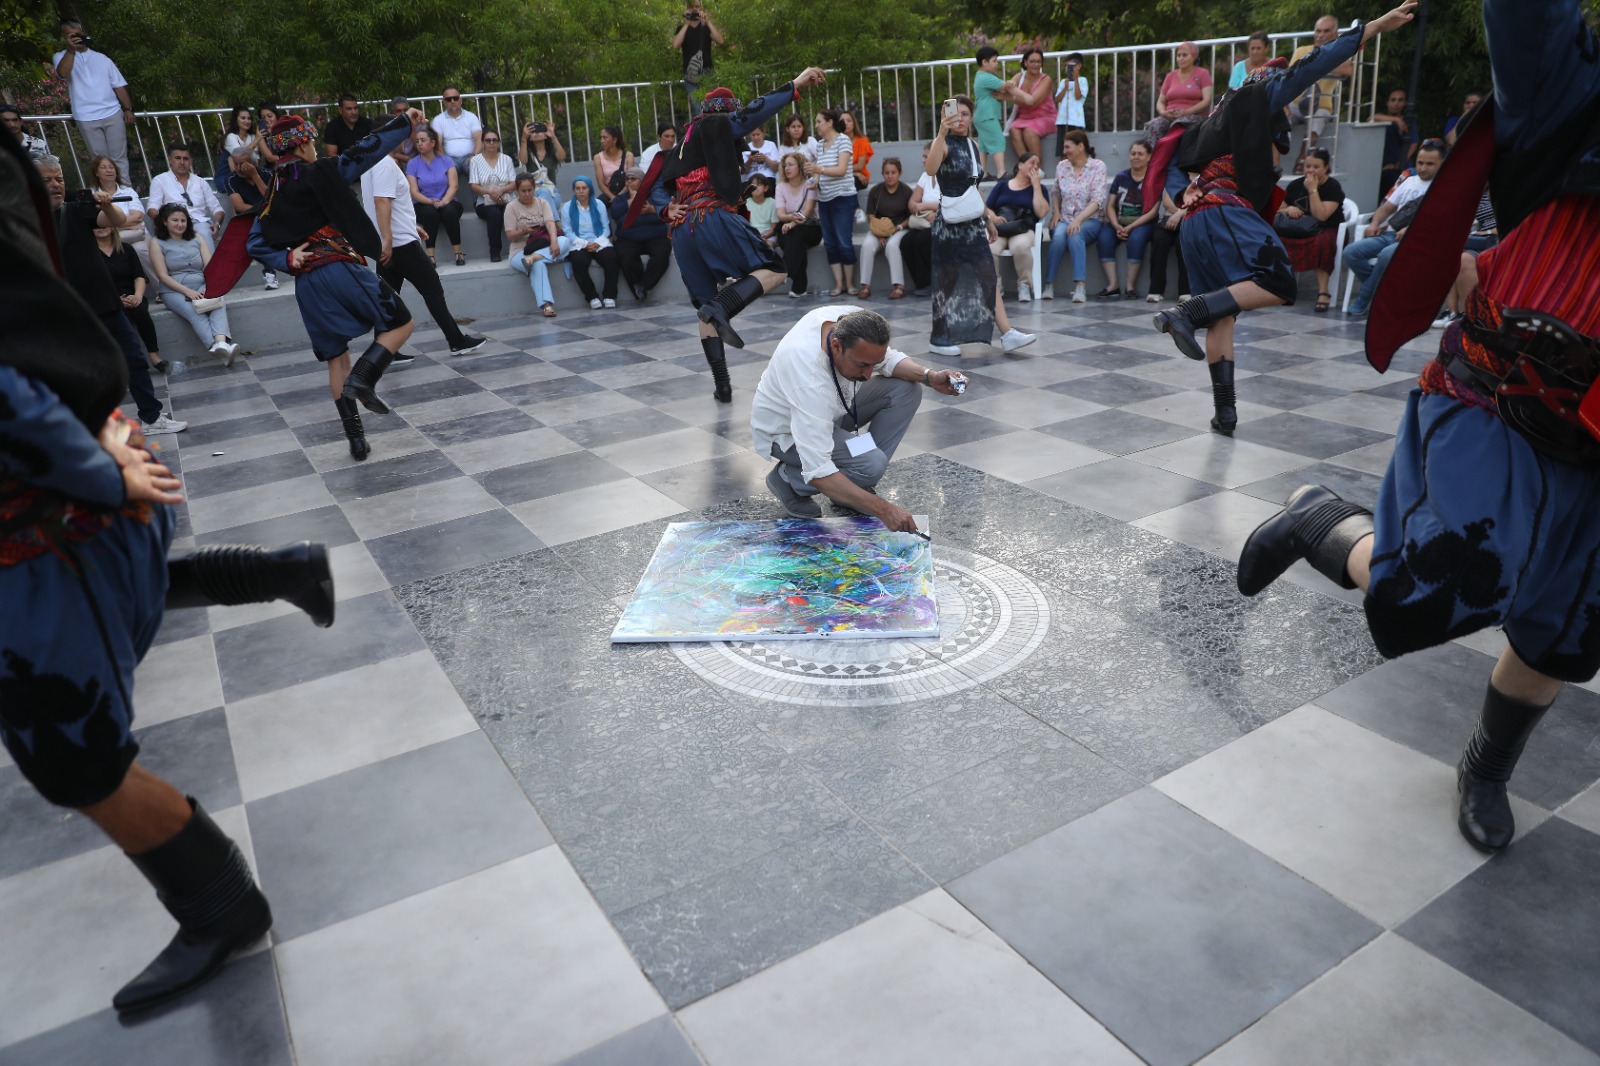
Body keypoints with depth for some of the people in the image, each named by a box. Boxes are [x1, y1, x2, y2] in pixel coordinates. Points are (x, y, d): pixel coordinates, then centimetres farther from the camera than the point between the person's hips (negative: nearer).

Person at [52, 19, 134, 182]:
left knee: (119, 158, 0)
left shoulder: (101, 58, 13)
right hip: (87, 118, -1)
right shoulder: (61, 57, 7)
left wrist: (128, 109, 1)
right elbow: (63, 74, -15)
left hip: (113, 114, 1)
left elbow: (118, 85, 12)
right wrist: (71, 50, -21)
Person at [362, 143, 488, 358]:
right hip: (401, 242, -10)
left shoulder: (373, 161, 18)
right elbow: (381, 201, -23)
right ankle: (457, 342, 4)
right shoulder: (386, 164, -14)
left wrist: (411, 225, 30)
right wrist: (387, 240, -27)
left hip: (387, 244, 10)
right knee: (432, 289, -1)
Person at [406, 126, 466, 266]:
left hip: (447, 203, 0)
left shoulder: (446, 161, 7)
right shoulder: (412, 164, 5)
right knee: (430, 211, -34)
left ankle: (458, 252, -31)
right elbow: (414, 192, -4)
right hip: (423, 206, 0)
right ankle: (430, 255, -37)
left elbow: (454, 186, -4)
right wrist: (431, 202, -23)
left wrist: (444, 201, -24)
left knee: (449, 211, -34)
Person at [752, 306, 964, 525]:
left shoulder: (852, 321, -22)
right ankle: (788, 479, -1)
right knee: (870, 465, -29)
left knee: (907, 388, -8)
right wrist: (883, 509, -45)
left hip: (828, 408, 8)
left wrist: (929, 376, -20)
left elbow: (887, 359, -1)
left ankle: (857, 493, -1)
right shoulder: (810, 382, -42)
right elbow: (818, 472, -43)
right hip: (787, 431, -8)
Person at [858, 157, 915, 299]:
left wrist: (899, 227, -16)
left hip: (900, 228, -2)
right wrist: (879, 233, -12)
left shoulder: (906, 191, -3)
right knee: (867, 245, -27)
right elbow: (871, 215, 3)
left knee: (892, 245, -34)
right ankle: (866, 286, -25)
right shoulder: (875, 191, 3)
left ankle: (899, 286, -34)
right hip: (879, 229, 3)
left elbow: (912, 216, -1)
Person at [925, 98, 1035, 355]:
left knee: (988, 277, 0)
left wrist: (988, 219, 21)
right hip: (949, 223, -7)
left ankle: (1007, 334, -3)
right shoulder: (943, 143, -9)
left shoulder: (973, 145, 12)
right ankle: (938, 339, 11)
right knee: (948, 280, 0)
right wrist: (942, 133, -42)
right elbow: (930, 169, -32)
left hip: (973, 221, 7)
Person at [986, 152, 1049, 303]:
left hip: (1023, 230, -1)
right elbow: (986, 208, 14)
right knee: (988, 248, -35)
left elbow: (1041, 212, 0)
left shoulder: (1038, 188, 18)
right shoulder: (1002, 185, 21)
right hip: (999, 229, 1)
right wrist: (993, 217, -9)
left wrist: (1036, 185, 3)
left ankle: (1024, 285, -19)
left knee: (1021, 245, -39)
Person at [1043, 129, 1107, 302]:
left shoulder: (1098, 166, -3)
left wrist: (1078, 220, -24)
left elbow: (1097, 200, -11)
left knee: (1075, 234, -36)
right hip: (1064, 219, 3)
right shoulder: (1061, 166, 9)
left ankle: (1080, 286, -41)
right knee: (1058, 236, -33)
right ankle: (1049, 284, -26)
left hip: (1089, 220, -3)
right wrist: (1056, 213, 3)